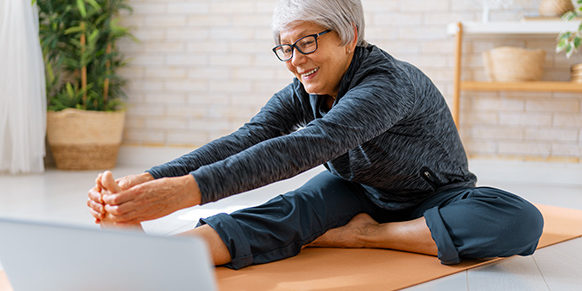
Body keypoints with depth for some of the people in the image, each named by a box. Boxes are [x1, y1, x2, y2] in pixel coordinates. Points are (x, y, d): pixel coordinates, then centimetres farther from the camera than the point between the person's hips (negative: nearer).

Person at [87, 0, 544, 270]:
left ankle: (365, 235, -27)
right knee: (296, 209, -31)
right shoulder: (301, 94, -10)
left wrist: (192, 189, -58)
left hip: (433, 200, -3)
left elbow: (304, 148, -47)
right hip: (357, 192, 4)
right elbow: (242, 141, -26)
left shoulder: (388, 83, -32)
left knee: (521, 221, -34)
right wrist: (150, 180, -44)